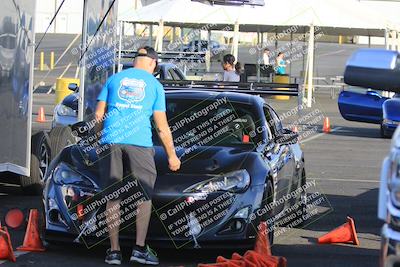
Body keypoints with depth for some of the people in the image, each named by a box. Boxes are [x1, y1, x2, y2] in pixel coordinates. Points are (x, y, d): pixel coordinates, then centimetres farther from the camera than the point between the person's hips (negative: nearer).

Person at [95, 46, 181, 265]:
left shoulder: (115, 78, 16)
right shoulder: (154, 85, 11)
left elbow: (98, 114, 14)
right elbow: (162, 126, 9)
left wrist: (98, 140, 28)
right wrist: (172, 156, 17)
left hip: (111, 141, 2)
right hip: (139, 143, -2)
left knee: (113, 197, 5)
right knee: (144, 196, 6)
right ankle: (140, 248, -3)